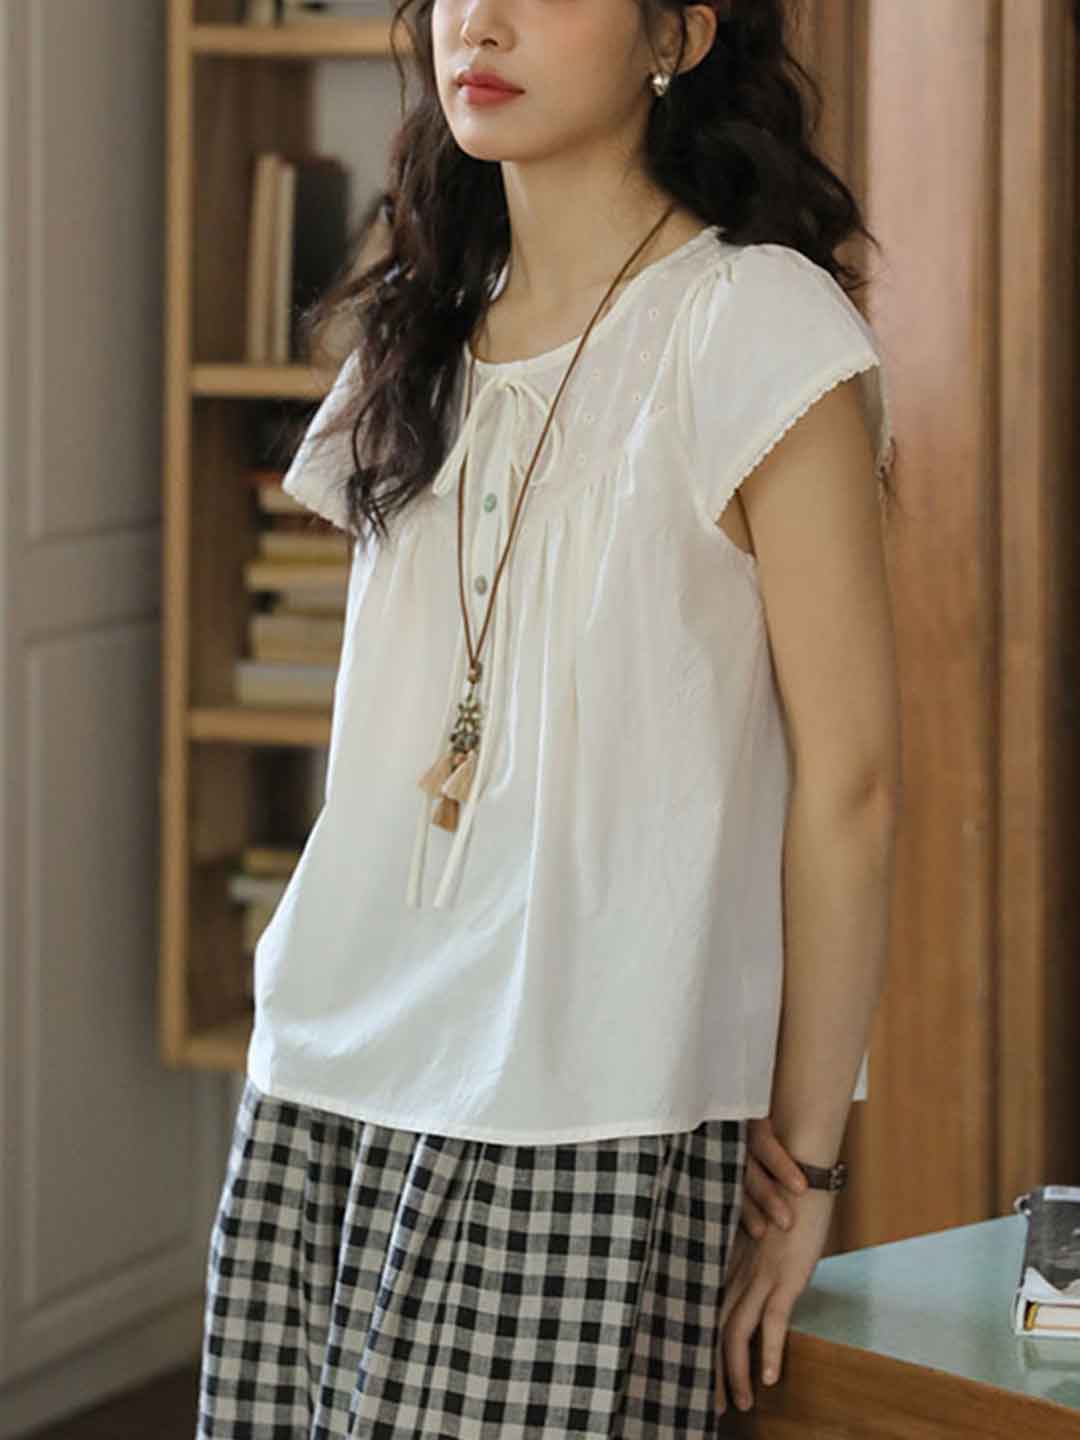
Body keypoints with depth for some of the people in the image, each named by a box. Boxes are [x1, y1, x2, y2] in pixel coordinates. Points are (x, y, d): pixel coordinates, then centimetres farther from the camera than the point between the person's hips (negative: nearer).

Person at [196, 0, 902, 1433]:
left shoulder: (757, 325, -7)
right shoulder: (420, 336, 14)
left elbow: (848, 783, -8)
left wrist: (802, 1156, -7)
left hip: (587, 1126, -6)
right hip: (329, 1089, 6)